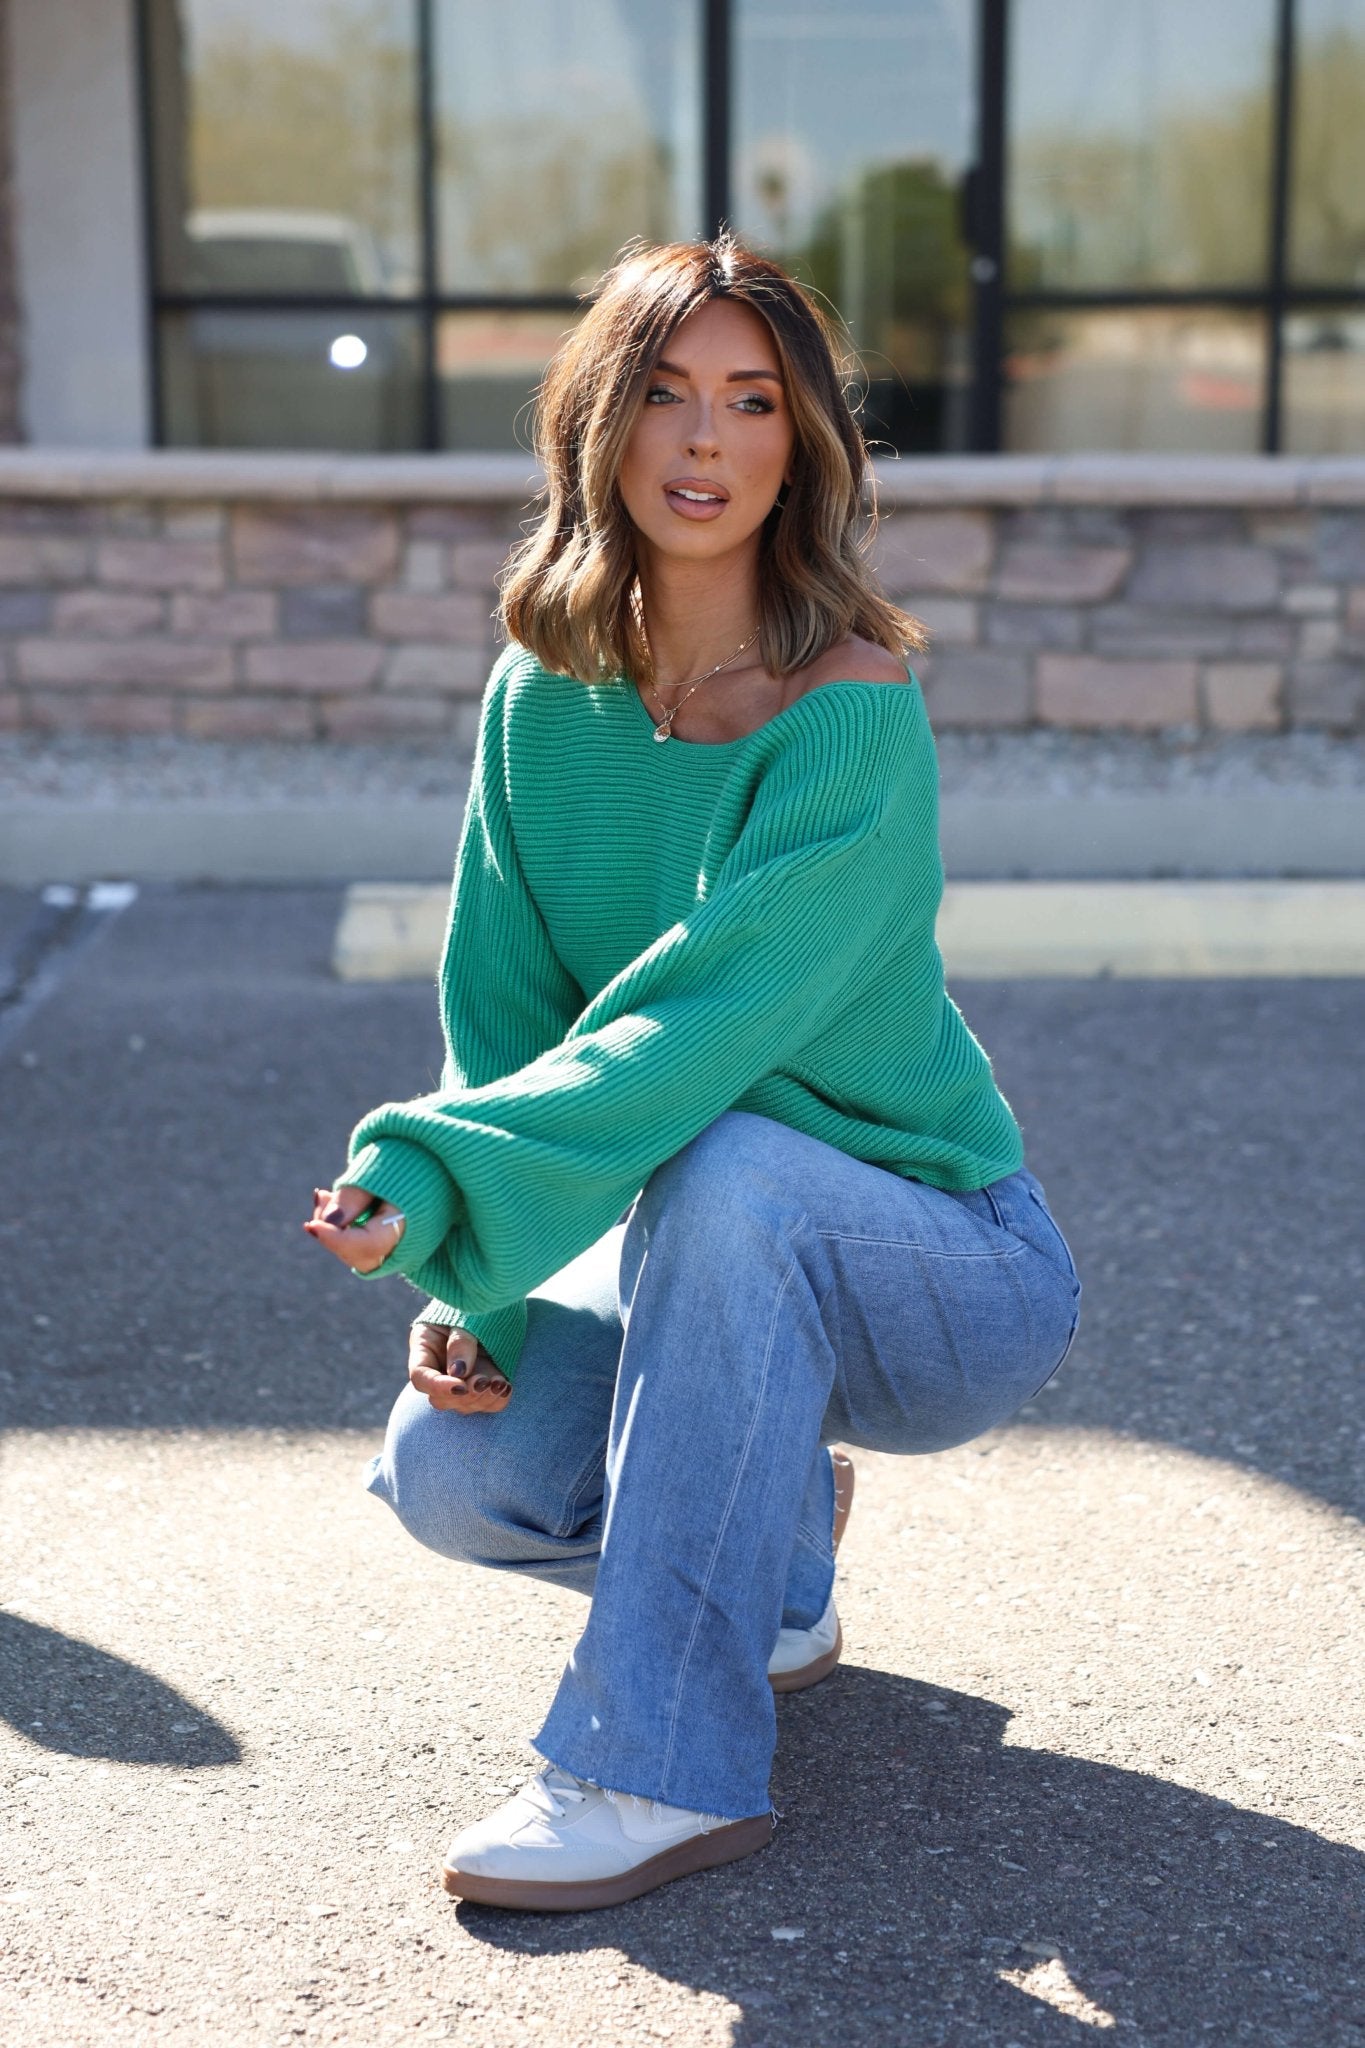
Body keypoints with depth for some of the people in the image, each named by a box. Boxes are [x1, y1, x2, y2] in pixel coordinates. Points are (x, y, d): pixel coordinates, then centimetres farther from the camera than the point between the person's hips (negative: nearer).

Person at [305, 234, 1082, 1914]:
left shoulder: (855, 715, -22)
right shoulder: (545, 699, -3)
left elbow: (704, 1022, -32)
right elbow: (500, 1008, -3)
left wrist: (442, 1179, -40)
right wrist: (469, 1288, -16)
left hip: (945, 1273, -5)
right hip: (711, 1264, 5)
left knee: (724, 1165, -37)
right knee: (446, 1469, -19)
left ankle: (667, 1766, -26)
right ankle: (772, 1564, 14)